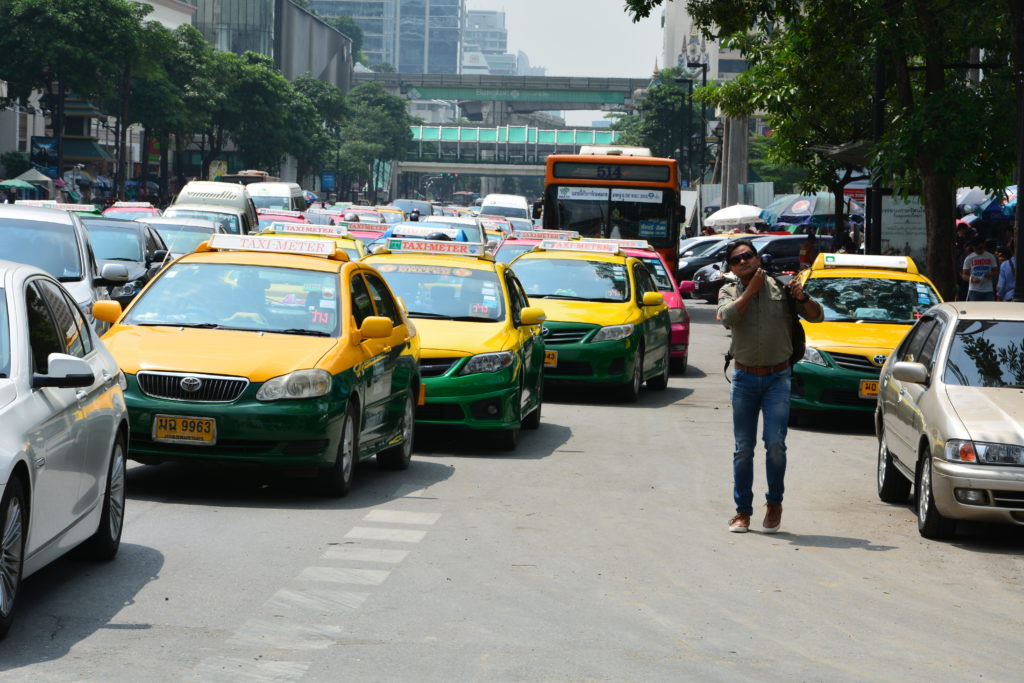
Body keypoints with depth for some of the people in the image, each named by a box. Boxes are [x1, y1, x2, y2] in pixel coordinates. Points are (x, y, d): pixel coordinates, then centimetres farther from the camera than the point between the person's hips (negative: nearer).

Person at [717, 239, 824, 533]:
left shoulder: (781, 288, 4)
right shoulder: (729, 291, 7)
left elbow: (817, 316, 0)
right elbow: (728, 317, -14)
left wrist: (802, 298, -18)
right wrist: (751, 289, -10)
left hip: (777, 378, -1)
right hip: (744, 379, 1)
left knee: (775, 443, -11)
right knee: (743, 448, 2)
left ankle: (775, 504, 6)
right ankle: (743, 511, 10)